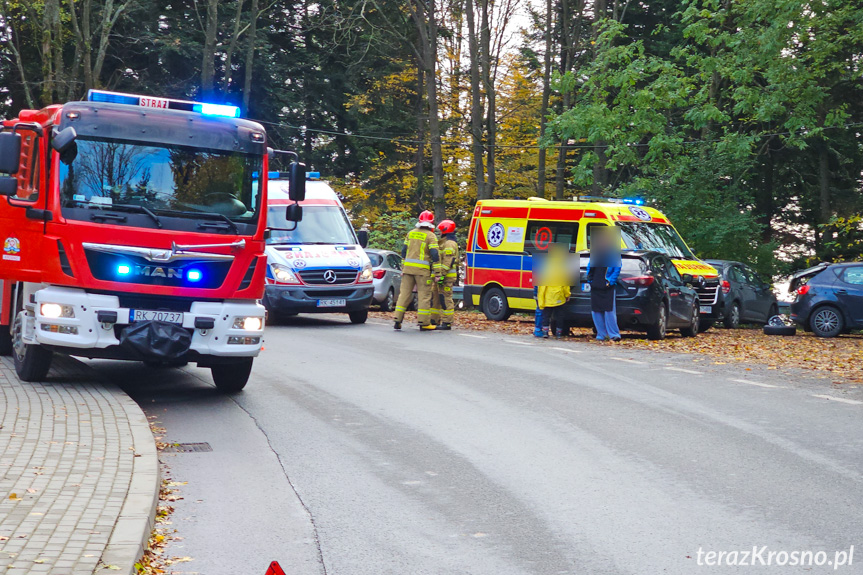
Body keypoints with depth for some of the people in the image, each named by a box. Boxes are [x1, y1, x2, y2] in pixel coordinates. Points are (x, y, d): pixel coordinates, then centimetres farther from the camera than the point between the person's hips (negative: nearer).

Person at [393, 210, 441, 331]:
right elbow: (435, 255, -9)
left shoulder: (410, 233, 12)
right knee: (424, 295, 1)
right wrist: (437, 273, -8)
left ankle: (397, 320, 6)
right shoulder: (431, 236, -5)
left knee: (405, 293, 8)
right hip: (422, 270, -5)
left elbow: (404, 251, 15)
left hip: (408, 267, 5)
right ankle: (424, 323, 1)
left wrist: (403, 267, 21)